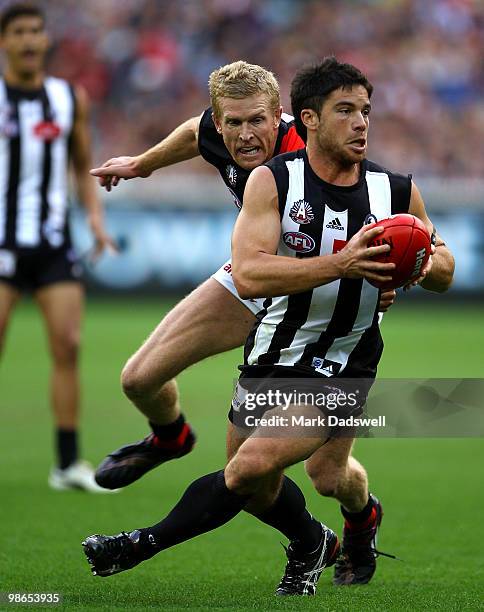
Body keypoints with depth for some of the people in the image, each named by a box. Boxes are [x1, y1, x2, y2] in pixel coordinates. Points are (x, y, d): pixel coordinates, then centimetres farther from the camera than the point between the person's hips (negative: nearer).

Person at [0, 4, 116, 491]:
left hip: (54, 244, 3)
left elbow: (84, 167, 18)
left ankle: (68, 464, 2)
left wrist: (95, 215, 3)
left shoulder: (70, 98, 10)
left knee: (67, 346, -4)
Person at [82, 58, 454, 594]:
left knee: (247, 470, -20)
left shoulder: (397, 192, -4)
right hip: (270, 357, 2)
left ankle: (146, 544, -4)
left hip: (339, 374, -2)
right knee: (260, 491, 17)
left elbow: (444, 270, 12)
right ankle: (311, 544, 48)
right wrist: (341, 264, -34)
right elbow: (249, 276, -24)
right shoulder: (272, 181, -10)